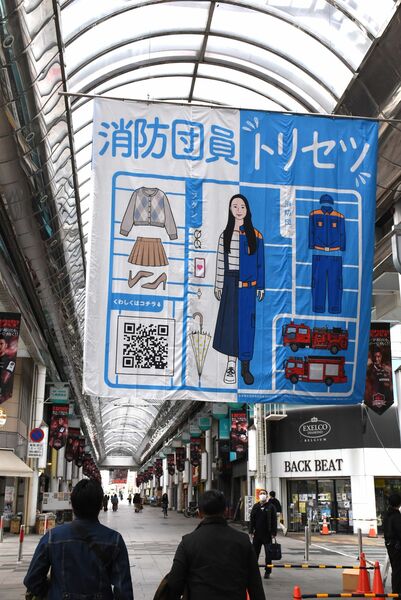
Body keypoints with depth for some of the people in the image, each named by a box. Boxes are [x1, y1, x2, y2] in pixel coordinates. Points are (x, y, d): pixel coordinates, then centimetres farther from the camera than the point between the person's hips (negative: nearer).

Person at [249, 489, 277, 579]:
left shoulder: (270, 507, 0)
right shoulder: (255, 506, 9)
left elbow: (274, 520, -2)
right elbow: (252, 519, 9)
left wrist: (274, 532, -8)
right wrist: (251, 531, 2)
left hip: (267, 534, -3)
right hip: (257, 534, 3)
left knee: (268, 553, 0)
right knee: (255, 552, 8)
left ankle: (267, 572, 9)